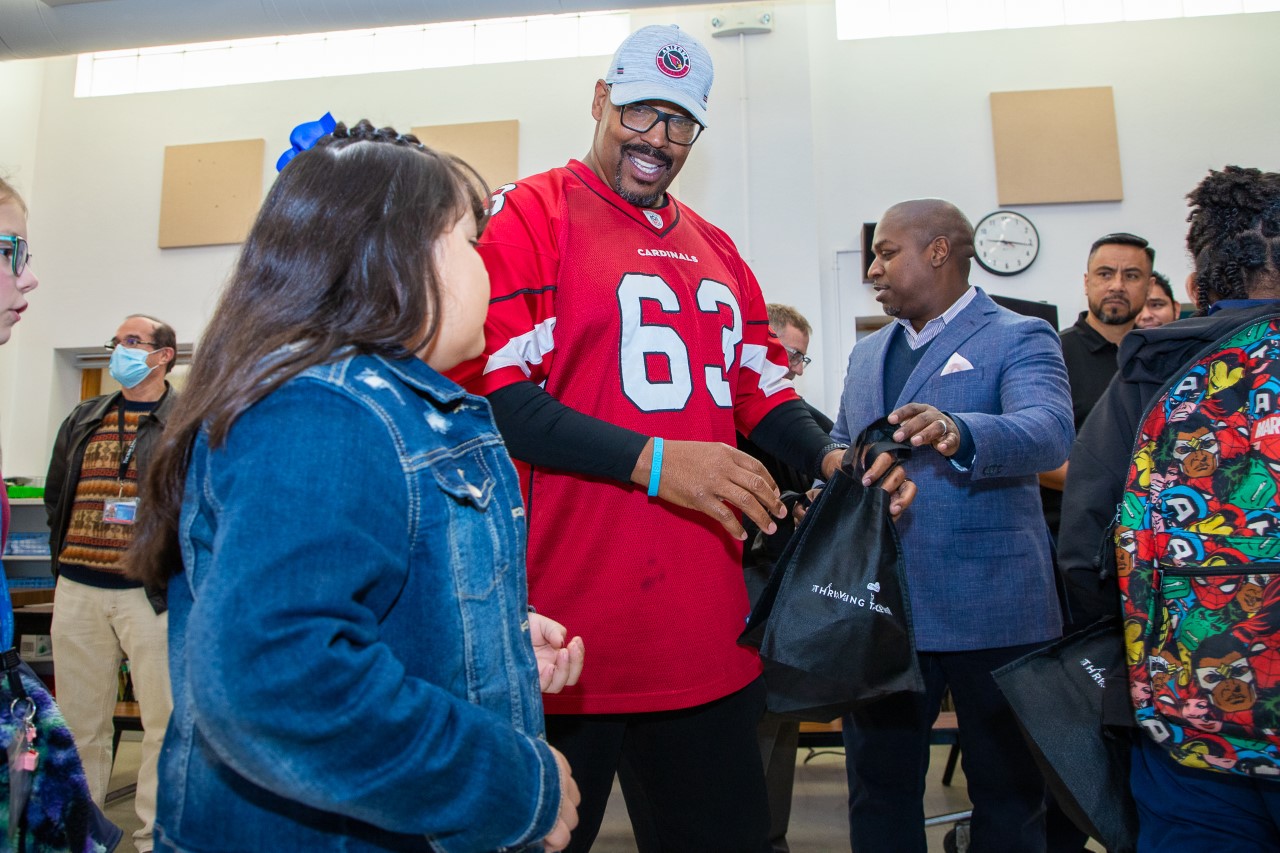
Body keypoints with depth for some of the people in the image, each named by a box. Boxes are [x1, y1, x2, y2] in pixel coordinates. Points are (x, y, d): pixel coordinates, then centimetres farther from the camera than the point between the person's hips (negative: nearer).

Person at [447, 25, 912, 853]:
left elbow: (764, 390, 18)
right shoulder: (531, 213, -4)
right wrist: (654, 462, -21)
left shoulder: (715, 248, 15)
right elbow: (492, 389, -14)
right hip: (569, 633, -6)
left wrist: (831, 459, -2)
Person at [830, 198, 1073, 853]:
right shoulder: (867, 355, 16)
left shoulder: (1019, 338, -3)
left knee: (1007, 789, 12)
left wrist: (956, 432, -41)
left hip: (988, 607, -5)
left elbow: (1049, 431, -22)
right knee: (878, 786, 14)